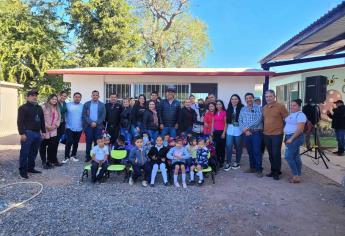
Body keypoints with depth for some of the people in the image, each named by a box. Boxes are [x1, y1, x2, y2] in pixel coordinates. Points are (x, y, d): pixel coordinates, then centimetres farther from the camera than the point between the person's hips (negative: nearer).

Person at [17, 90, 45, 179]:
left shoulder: (39, 108, 18)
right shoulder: (23, 108, -3)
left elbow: (42, 121, 21)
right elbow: (20, 122, -10)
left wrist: (43, 131, 16)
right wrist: (22, 133, -17)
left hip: (37, 133, 7)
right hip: (28, 133, -7)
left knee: (34, 152, 12)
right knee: (24, 153, -4)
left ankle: (30, 168, 23)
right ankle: (23, 171, 2)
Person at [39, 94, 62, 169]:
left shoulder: (57, 108, 15)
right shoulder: (44, 107, -6)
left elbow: (59, 118, 14)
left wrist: (55, 125, -2)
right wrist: (46, 126, -14)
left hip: (53, 131, 5)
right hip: (44, 130, -5)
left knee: (53, 146, 4)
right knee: (43, 146, 4)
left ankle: (53, 161, 16)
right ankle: (44, 162, 14)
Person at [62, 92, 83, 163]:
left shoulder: (83, 106, 2)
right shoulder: (68, 105, 0)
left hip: (79, 128, 2)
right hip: (69, 127, -2)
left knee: (76, 143, 13)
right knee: (69, 142, -9)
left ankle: (73, 156, 27)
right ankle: (66, 157, 4)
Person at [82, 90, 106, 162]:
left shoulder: (102, 105, 6)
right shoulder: (86, 104, 6)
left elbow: (103, 116, 0)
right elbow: (84, 115, -1)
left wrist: (96, 123, -11)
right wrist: (91, 122, -12)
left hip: (98, 126, 0)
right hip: (88, 126, 0)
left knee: (97, 142, 2)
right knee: (88, 142, 4)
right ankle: (88, 156, 12)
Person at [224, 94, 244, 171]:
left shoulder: (242, 108, -5)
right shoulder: (229, 109, 8)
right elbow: (227, 120, 11)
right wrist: (225, 130, 9)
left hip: (239, 129, -3)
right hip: (230, 129, 3)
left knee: (238, 146, 9)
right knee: (228, 146, -1)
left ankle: (237, 162, 22)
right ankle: (228, 163, 8)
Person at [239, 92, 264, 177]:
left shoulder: (258, 108, -2)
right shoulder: (243, 109, 12)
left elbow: (258, 120, -13)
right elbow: (240, 121, 6)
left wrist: (247, 127, -14)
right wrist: (245, 130, -9)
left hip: (256, 133, -4)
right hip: (246, 133, 4)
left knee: (257, 152, -4)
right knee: (250, 151, 12)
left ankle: (259, 170, 3)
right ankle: (252, 167, 23)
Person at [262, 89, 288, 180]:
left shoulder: (280, 106, -8)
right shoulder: (264, 108, 10)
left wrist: (283, 129, -3)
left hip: (277, 134, -5)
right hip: (266, 135, 6)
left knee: (276, 154, -2)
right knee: (270, 154, 12)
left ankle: (277, 172, 11)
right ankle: (273, 170, 24)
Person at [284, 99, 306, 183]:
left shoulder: (300, 115, -13)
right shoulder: (291, 114, 15)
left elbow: (300, 129, -20)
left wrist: (291, 139, -22)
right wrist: (287, 138, 14)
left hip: (295, 137, -9)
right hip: (289, 137, 9)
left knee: (288, 157, -10)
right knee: (295, 157, 11)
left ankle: (295, 176, -1)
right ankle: (298, 176, 16)